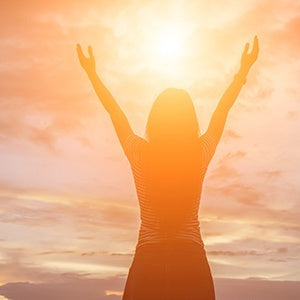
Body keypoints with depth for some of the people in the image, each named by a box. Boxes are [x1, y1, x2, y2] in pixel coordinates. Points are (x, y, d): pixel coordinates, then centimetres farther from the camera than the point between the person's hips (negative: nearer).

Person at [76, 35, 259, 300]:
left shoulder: (140, 154, -3)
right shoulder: (200, 154, -1)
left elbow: (114, 111, 11)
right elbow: (223, 109, 12)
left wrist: (92, 72, 25)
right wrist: (244, 69, 26)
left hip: (149, 261, 0)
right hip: (191, 261, 0)